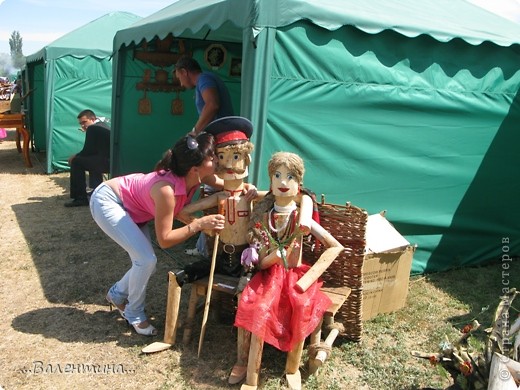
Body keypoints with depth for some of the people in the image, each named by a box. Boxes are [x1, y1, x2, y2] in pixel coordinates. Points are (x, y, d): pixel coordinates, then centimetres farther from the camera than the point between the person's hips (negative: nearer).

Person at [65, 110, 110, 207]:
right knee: (91, 158, 34)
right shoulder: (102, 125, 21)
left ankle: (80, 198, -6)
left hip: (107, 162, -11)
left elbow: (87, 151, -9)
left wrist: (74, 157, 7)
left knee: (76, 162, -8)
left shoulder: (93, 128, -9)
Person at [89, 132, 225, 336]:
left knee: (145, 262, 5)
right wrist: (199, 224, -34)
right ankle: (134, 314, 10)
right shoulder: (166, 189, -36)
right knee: (146, 260, -15)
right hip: (107, 200, -7)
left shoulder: (191, 179, -17)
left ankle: (117, 294, 33)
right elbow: (164, 240, -28)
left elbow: (178, 210, -4)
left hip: (130, 208, 8)